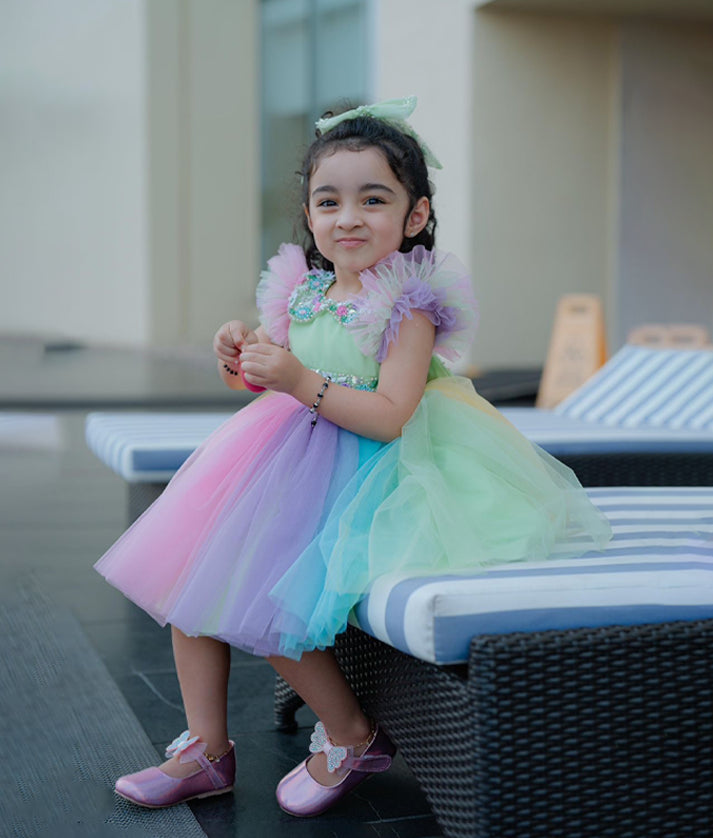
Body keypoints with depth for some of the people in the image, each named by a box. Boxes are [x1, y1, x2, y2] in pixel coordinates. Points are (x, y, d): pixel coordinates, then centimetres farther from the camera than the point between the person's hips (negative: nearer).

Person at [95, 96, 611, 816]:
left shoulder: (409, 303, -15)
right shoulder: (302, 290, 5)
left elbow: (387, 416, -23)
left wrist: (300, 380, -29)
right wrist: (246, 363, -4)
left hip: (371, 473, -8)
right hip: (296, 460, 8)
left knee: (264, 599, -18)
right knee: (193, 568, 4)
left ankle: (351, 736, 5)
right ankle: (206, 749, 12)